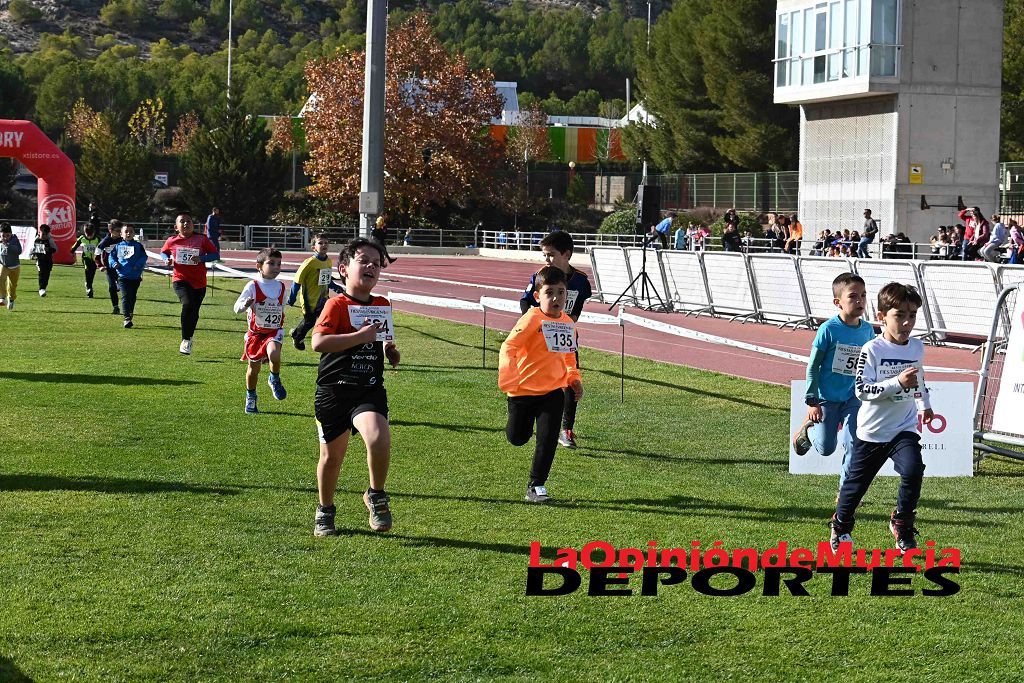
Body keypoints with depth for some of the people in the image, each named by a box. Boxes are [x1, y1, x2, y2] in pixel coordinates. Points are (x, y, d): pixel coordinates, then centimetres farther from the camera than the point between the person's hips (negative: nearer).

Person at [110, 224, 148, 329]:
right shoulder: (118, 245, 7)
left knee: (132, 297, 14)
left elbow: (144, 257, 0)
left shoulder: (138, 245, 4)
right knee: (125, 296, -13)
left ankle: (130, 315, 35)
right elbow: (112, 256, 15)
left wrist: (138, 265, -15)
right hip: (122, 275, -1)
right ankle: (127, 319, -19)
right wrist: (114, 263, -5)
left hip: (135, 276, 1)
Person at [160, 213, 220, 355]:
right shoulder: (172, 241, 1)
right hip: (181, 280, -2)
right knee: (187, 304, -26)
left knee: (194, 312, 12)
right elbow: (164, 252, 19)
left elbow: (216, 254, -1)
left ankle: (189, 339, 38)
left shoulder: (202, 239, -2)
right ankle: (185, 340, -14)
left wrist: (201, 258, -18)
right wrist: (168, 259, -3)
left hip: (199, 282, 2)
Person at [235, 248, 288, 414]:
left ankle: (275, 379, -1)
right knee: (254, 367, 10)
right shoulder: (253, 286, -11)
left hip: (274, 331, 1)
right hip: (255, 332, -1)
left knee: (274, 353, -30)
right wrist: (245, 304, -37)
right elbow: (237, 308, -16)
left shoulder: (281, 287, 2)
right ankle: (250, 398, 33)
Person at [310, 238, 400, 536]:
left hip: (370, 391, 3)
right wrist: (360, 337, -24)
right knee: (332, 455, 8)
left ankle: (376, 495, -1)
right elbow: (318, 342, -24)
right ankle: (325, 511, 33)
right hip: (334, 391, -3)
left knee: (379, 438, -25)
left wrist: (389, 350, 10)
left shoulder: (382, 305, 10)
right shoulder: (337, 304, -9)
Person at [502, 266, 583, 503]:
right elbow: (508, 347, -23)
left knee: (548, 439, -7)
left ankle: (536, 485, 3)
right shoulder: (532, 319, -18)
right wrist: (508, 379, -32)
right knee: (517, 438, 11)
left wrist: (574, 378, 8)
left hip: (553, 390, 4)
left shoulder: (567, 323, 3)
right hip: (523, 390, -4)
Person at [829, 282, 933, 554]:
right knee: (856, 482, 11)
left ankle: (902, 522, 0)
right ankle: (840, 525, 37)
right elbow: (862, 389, -24)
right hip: (872, 431, -3)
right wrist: (897, 383, -35)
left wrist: (924, 404, 39)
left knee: (913, 470, -22)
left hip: (904, 428, 3)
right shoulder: (872, 350, -16)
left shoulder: (917, 347, 1)